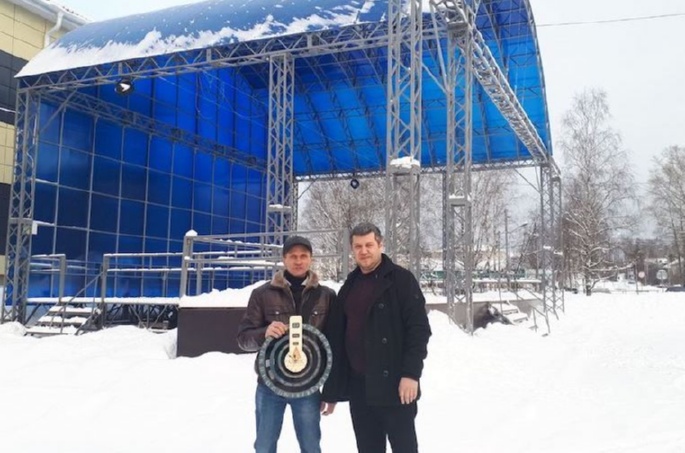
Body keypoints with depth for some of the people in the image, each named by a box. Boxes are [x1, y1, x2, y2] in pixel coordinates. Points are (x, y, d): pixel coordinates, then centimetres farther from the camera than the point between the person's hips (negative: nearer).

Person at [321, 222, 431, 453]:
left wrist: (411, 373, -19)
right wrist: (332, 389, 11)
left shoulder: (401, 279, -4)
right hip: (358, 386, 6)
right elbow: (336, 338, 13)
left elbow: (419, 328, -10)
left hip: (394, 384, -6)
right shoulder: (349, 286, 13)